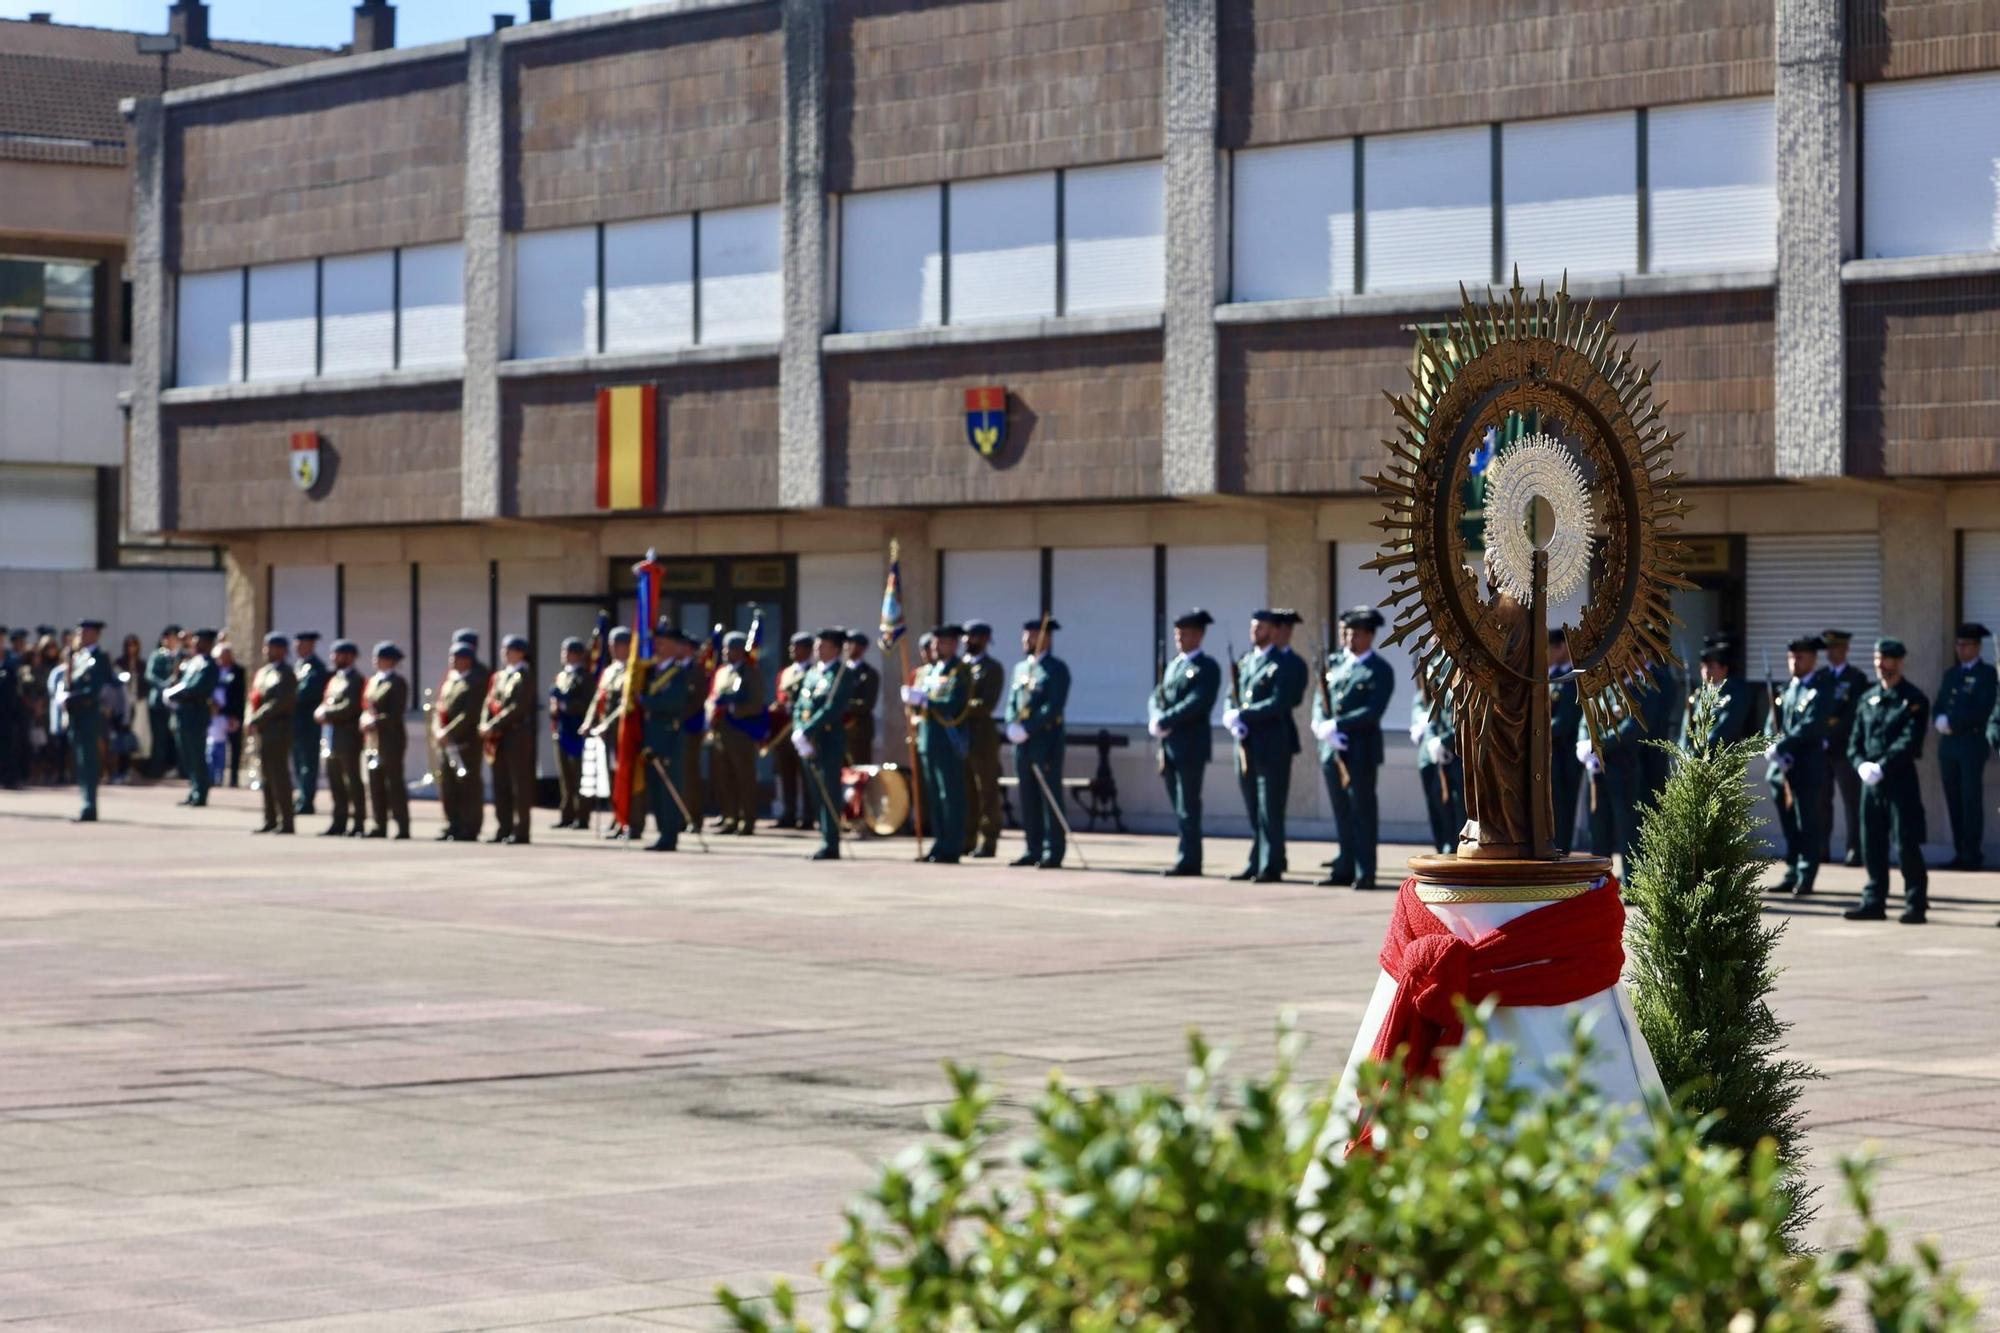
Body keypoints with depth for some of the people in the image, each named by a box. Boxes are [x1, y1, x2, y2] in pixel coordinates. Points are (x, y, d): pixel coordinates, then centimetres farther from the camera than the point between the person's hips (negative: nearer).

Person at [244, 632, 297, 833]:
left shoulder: (284, 674, -10)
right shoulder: (263, 671, 18)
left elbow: (278, 703, -20)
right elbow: (254, 697, 20)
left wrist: (256, 719, -17)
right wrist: (249, 719, 3)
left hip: (277, 731, -9)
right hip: (262, 731, 9)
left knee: (279, 776, -7)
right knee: (266, 778, 11)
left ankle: (286, 822, -4)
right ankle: (270, 820, 18)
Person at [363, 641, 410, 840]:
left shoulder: (397, 683, -8)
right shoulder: (373, 681, 17)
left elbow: (396, 713, -15)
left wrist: (375, 723, -19)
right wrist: (365, 721, 0)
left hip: (391, 740, -8)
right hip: (373, 740, 8)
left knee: (395, 784, -7)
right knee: (375, 784, 9)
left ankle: (403, 829, -4)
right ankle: (380, 827, 14)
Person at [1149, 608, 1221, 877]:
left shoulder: (1206, 667, -5)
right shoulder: (1173, 666, 20)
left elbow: (1197, 703, -18)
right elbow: (1156, 697, 14)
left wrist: (1165, 721, -20)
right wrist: (1155, 719, -8)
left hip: (1191, 746, -8)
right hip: (1169, 745, 8)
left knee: (1188, 807, -8)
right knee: (1179, 806, 9)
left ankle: (1187, 862, -8)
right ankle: (1189, 861, 13)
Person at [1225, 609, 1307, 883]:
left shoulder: (1288, 664, -7)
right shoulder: (1246, 661, 16)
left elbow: (1279, 704, -18)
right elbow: (1233, 696, 15)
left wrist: (1242, 715, -17)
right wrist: (1233, 720, -5)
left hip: (1273, 745, -7)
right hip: (1247, 744, 7)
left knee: (1270, 810, -6)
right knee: (1253, 811, 10)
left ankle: (1271, 867, -3)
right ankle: (1257, 863, 15)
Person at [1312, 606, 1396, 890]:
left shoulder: (1380, 671, -5)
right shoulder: (1333, 663, 13)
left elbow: (1373, 711, -15)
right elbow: (1319, 702, 11)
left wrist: (1336, 725, -19)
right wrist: (1322, 728, -9)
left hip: (1361, 751, -6)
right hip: (1332, 750, 6)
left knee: (1362, 811, -3)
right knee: (1342, 813, 10)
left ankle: (1365, 874, -2)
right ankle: (1345, 869, 16)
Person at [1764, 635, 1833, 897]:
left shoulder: (1819, 692, -6)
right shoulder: (1785, 690, 16)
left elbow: (1809, 727, -18)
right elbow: (1772, 726, 11)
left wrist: (1780, 747, -21)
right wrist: (1775, 752, -7)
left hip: (1806, 768, -6)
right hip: (1782, 768, 6)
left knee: (1807, 825, -3)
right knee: (1788, 826, 10)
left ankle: (1805, 879, -1)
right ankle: (1792, 875, 17)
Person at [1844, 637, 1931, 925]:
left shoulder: (1913, 700, -4)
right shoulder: (1867, 700, 15)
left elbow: (1910, 742, -13)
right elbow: (1855, 740, 13)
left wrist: (1881, 767, -20)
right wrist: (1862, 765, -6)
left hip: (1900, 780, -6)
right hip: (1870, 782, 6)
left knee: (1906, 845, -5)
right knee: (1872, 845, 8)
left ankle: (1916, 905, 0)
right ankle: (1874, 902, 15)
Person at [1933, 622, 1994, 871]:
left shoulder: (1986, 674, -1)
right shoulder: (1951, 673, 19)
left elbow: (1983, 710, -12)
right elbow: (1939, 706, 16)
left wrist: (1953, 722, -15)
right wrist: (1940, 721, -6)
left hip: (1972, 745, -6)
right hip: (1948, 745, 6)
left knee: (1971, 800, -7)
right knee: (1954, 801, 5)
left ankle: (1972, 854, -6)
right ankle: (1959, 853, 9)